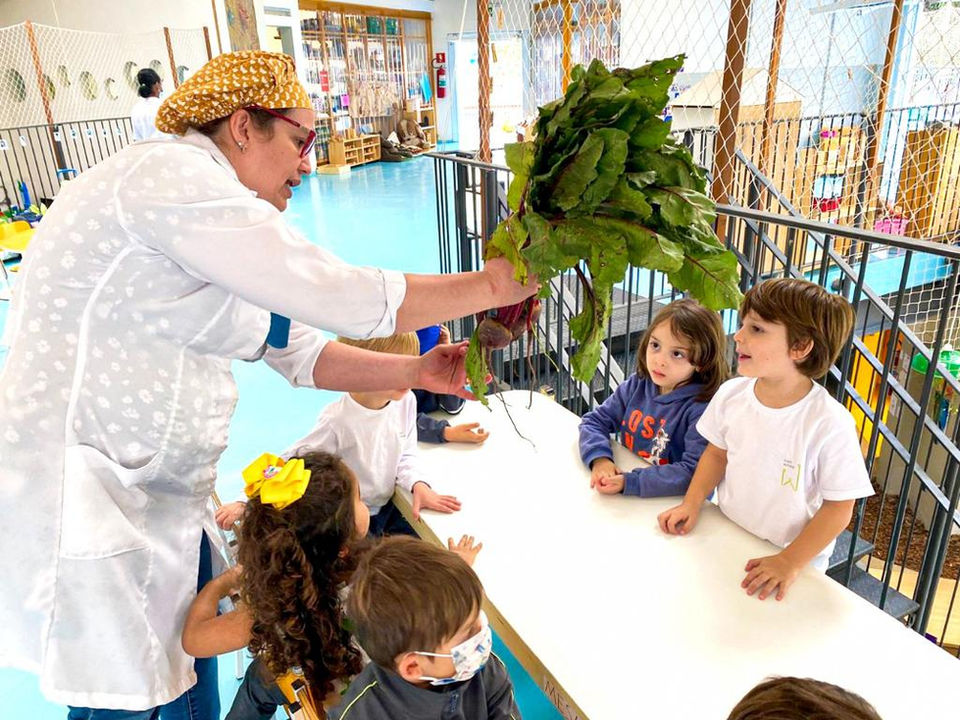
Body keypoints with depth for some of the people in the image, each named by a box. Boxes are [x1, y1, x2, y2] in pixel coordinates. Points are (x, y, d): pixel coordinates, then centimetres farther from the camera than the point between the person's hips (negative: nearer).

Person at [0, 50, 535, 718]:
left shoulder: (219, 236, 11)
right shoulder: (169, 174, -20)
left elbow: (300, 349, 11)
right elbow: (340, 296, -27)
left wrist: (413, 372, 0)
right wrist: (489, 285, -16)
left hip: (157, 500, 9)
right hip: (76, 504, -9)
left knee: (193, 666, 19)